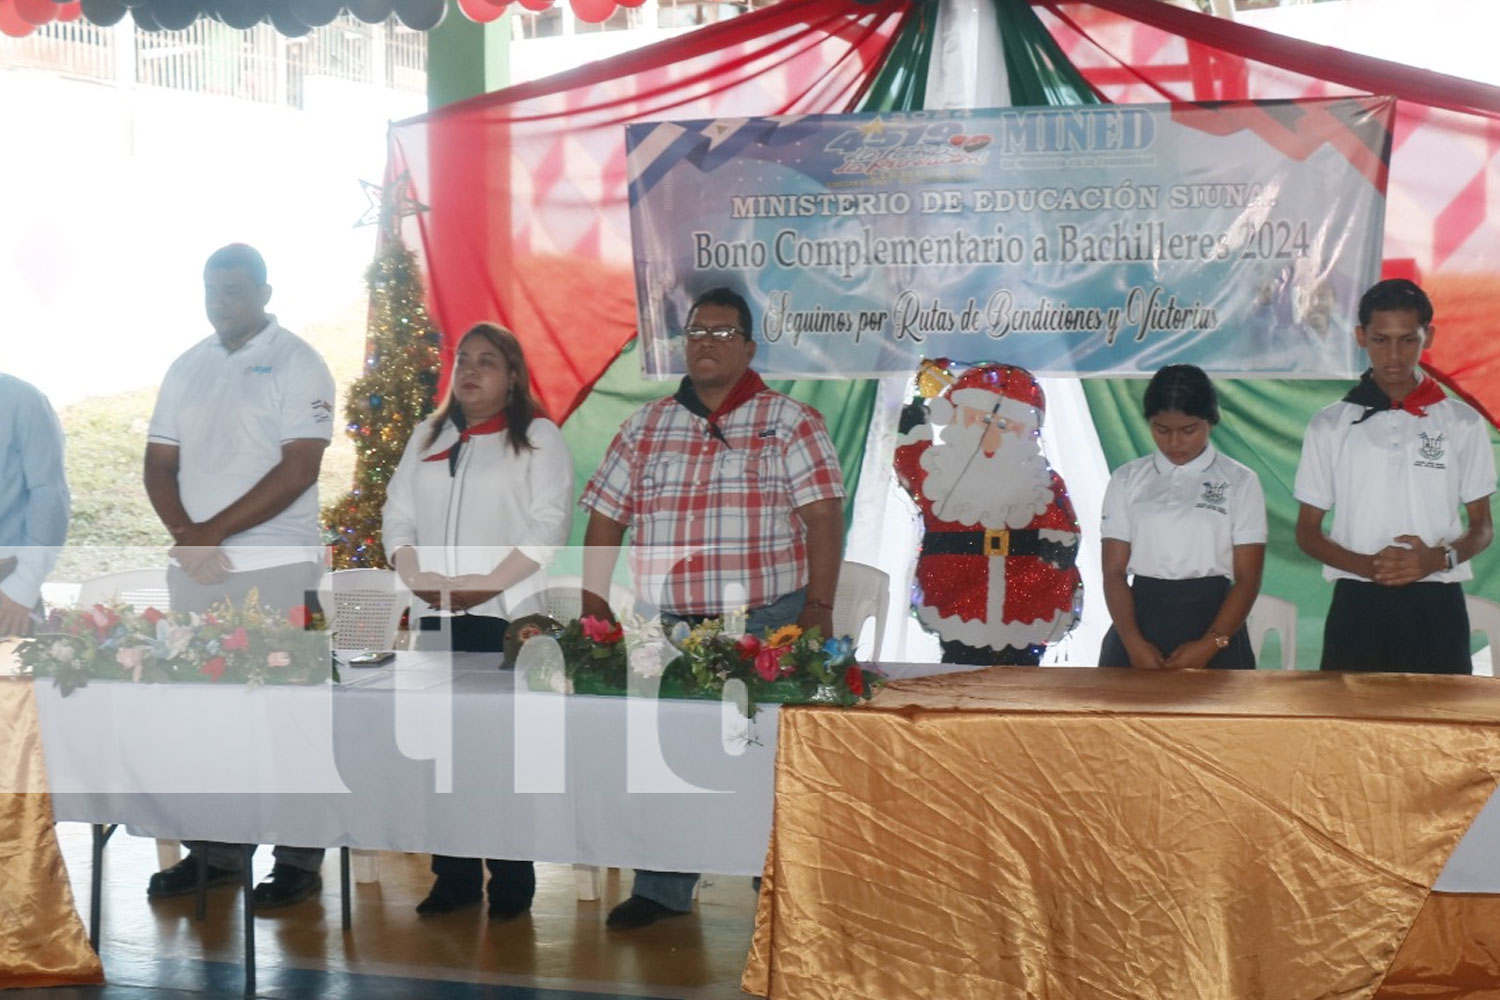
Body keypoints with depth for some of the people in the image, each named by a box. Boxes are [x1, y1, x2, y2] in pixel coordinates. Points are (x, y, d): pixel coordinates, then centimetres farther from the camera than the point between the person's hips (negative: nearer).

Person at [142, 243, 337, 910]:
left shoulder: (295, 363, -3)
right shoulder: (186, 369, 14)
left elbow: (298, 470, -12)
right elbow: (159, 463, 12)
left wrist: (212, 531, -13)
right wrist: (185, 537, -7)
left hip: (275, 570, -5)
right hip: (192, 569, 6)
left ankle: (299, 860, 5)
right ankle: (213, 852, 18)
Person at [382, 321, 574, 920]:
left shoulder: (538, 437, 2)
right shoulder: (427, 439, 17)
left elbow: (549, 526, -8)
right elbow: (397, 518, 13)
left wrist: (486, 584, -16)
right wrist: (418, 577, -6)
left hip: (509, 616, -5)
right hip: (436, 616, 5)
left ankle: (511, 885, 2)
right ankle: (453, 878, 13)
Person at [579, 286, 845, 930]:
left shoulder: (790, 423, 1)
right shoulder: (644, 429, 12)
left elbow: (823, 516, -6)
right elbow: (605, 518, 12)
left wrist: (819, 608, -15)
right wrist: (593, 606, 3)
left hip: (768, 622, -3)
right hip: (671, 625, 4)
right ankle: (661, 891, 19)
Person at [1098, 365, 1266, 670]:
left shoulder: (1239, 483, 1)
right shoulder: (1127, 481, 5)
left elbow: (1248, 578, -3)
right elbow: (1113, 571, 0)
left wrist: (1209, 644, -15)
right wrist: (1134, 642, -15)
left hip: (1212, 622, -1)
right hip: (1141, 622, 2)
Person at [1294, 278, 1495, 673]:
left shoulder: (1463, 423, 4)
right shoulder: (1329, 426, 4)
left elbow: (1482, 526, 9)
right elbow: (1307, 532, 7)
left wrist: (1437, 558, -12)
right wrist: (1366, 565, -13)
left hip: (1436, 609, 0)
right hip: (1357, 607, 0)